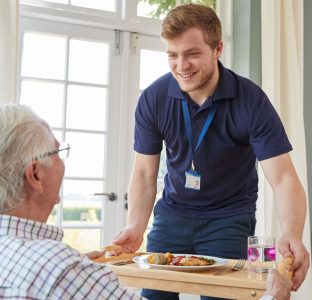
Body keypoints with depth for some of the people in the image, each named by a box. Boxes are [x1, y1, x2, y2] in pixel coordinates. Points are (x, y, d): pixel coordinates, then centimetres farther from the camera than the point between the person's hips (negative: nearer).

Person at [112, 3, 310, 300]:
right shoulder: (153, 98, -13)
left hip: (228, 217, -2)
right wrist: (136, 227, -23)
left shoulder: (251, 101, -20)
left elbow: (284, 179, -23)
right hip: (173, 212, 3)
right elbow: (145, 173, -7)